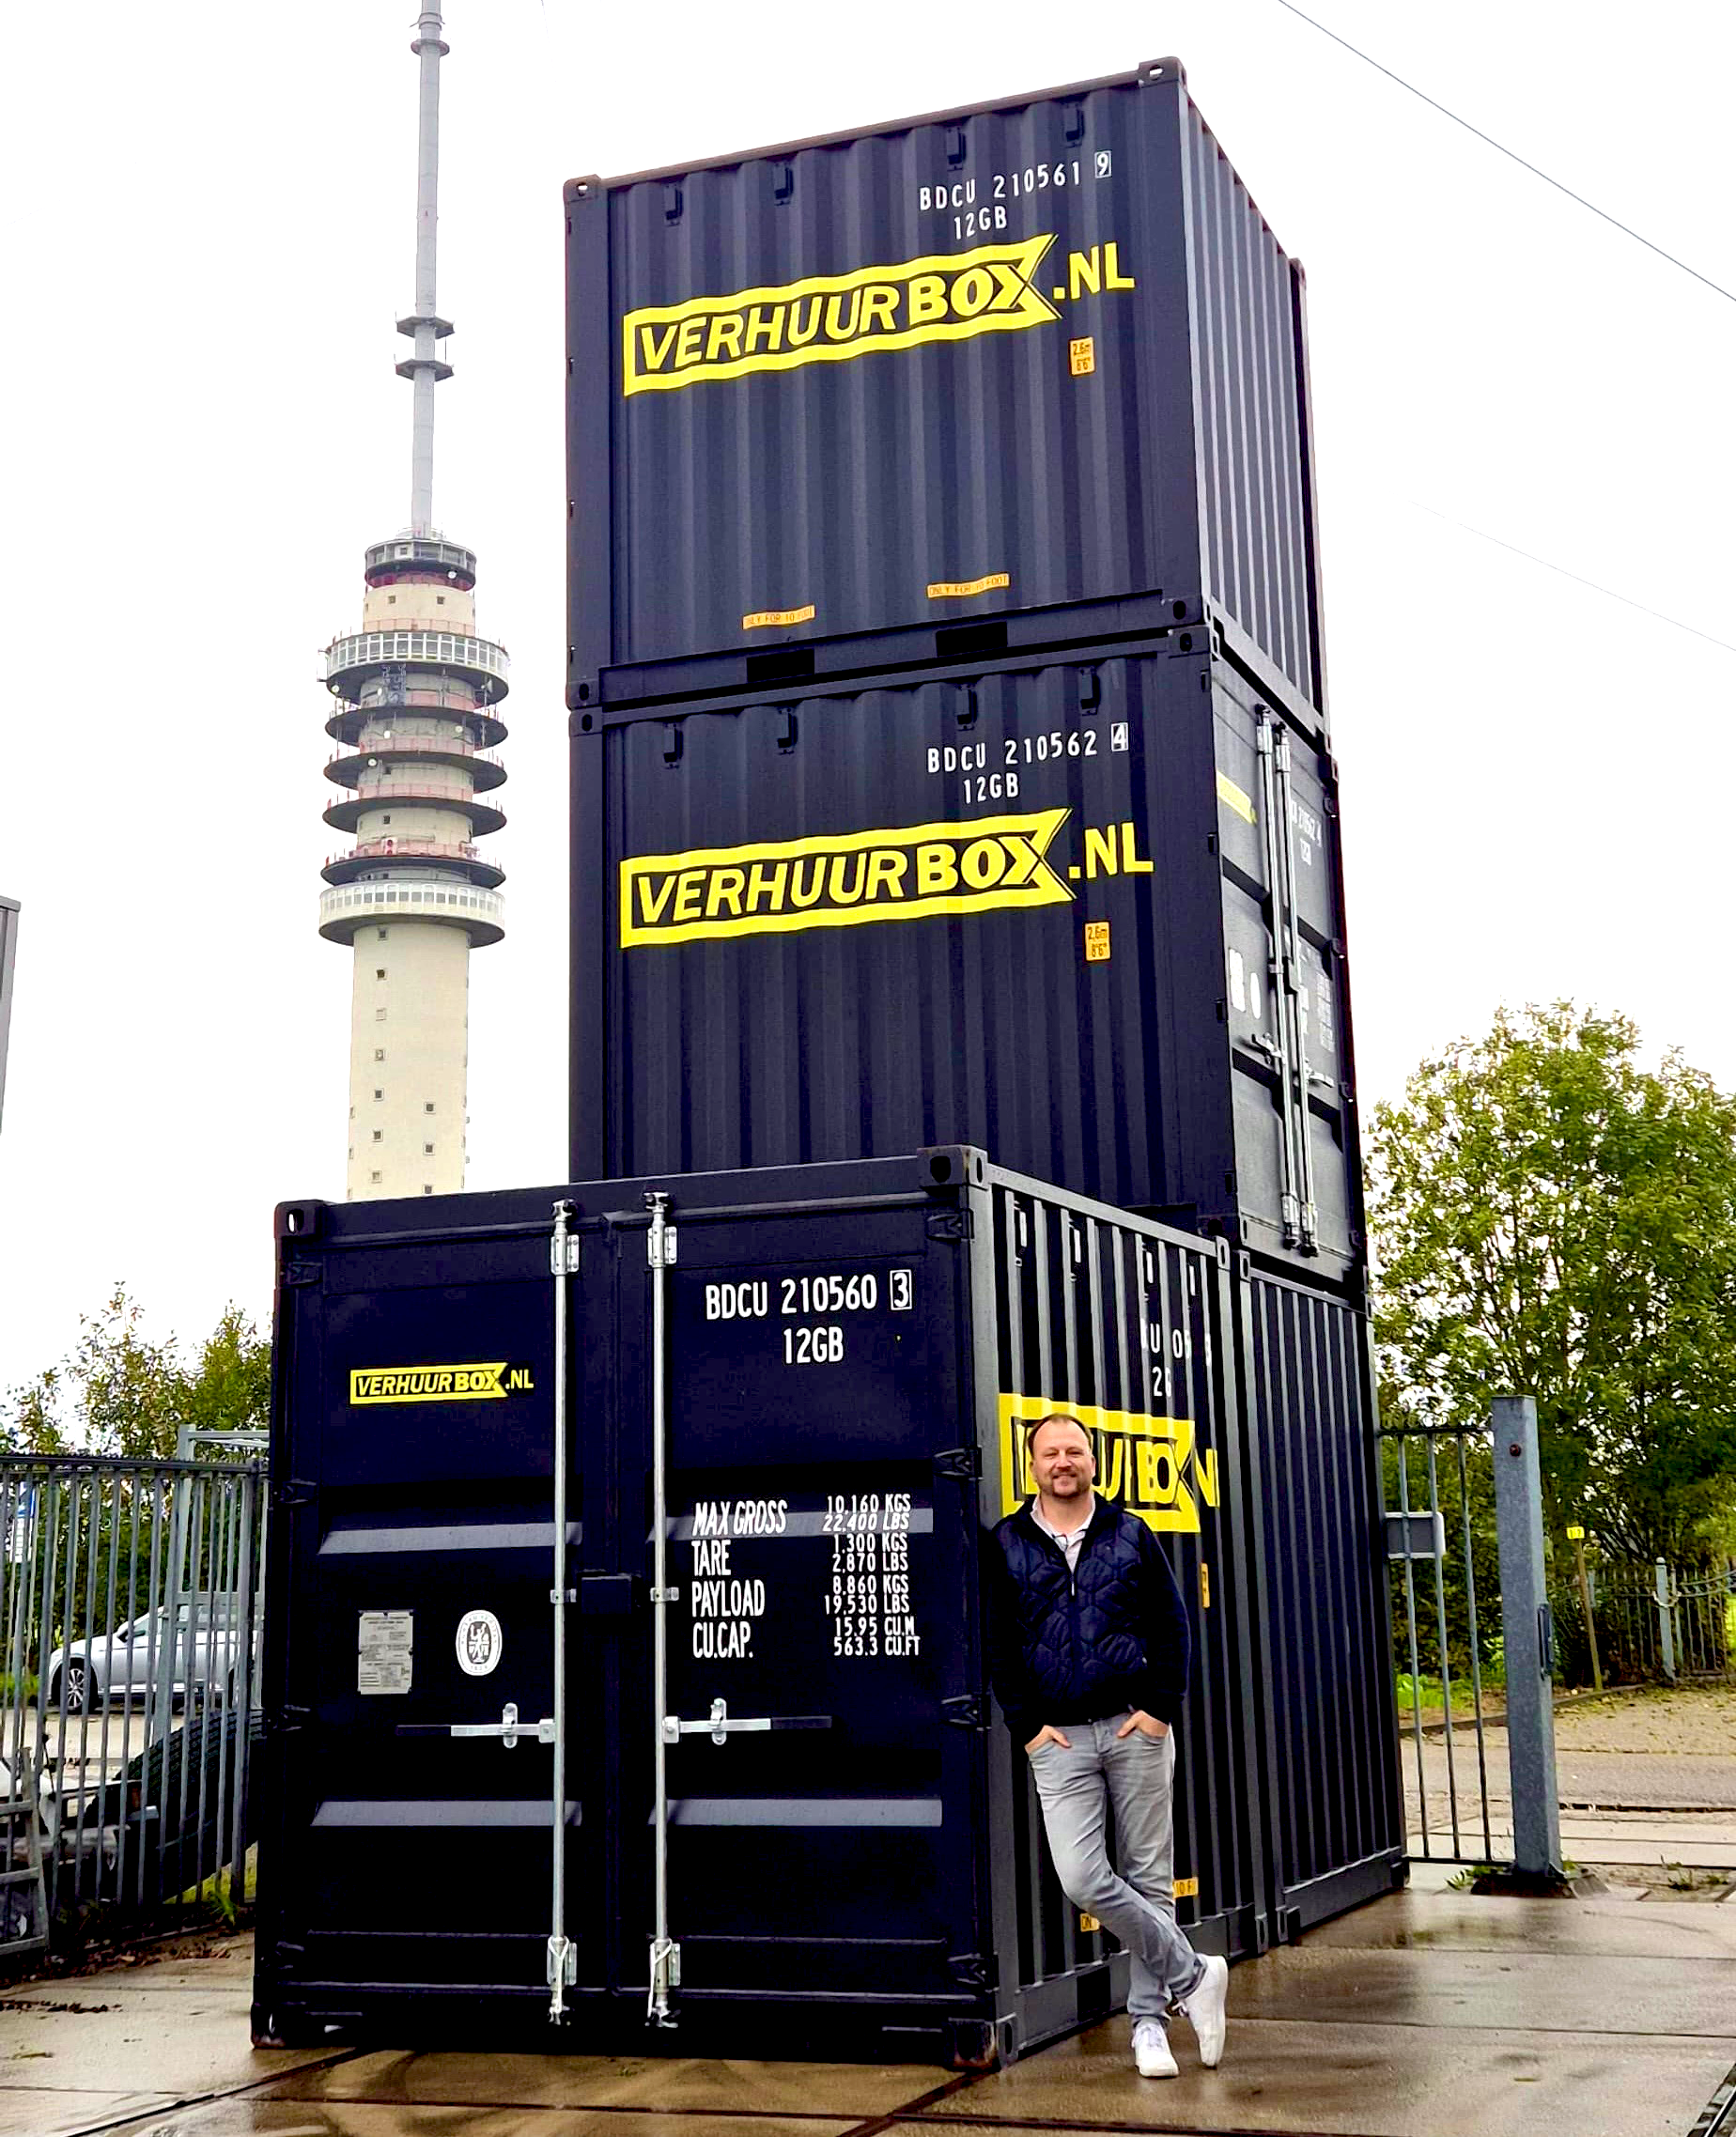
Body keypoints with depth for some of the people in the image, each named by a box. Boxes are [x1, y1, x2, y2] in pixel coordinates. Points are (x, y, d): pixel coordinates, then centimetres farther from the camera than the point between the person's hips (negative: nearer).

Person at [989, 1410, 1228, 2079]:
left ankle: (1149, 2018, 15)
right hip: (1059, 1738, 0)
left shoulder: (1131, 1536, 7)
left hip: (1136, 1728, 1)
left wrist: (1160, 1709, -4)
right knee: (1082, 1879, -12)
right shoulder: (1007, 1546, 4)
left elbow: (1172, 1627, 6)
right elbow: (999, 1645, 5)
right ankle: (1191, 1975, 4)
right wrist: (1027, 1724, -3)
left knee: (1148, 1877, 3)